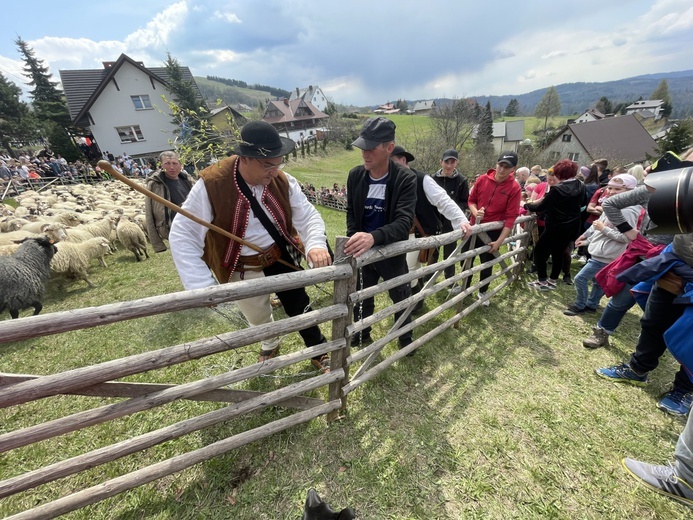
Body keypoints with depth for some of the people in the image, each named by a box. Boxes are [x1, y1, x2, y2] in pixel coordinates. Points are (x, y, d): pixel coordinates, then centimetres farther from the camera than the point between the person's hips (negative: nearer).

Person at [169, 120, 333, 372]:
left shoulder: (282, 180, -14)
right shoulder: (211, 185, -25)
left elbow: (307, 214, -11)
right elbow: (182, 235, -21)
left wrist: (315, 244, -34)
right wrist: (202, 286, -30)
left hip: (281, 257, 2)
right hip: (243, 270, -1)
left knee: (301, 310, 15)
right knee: (259, 317, 24)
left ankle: (319, 352, 42)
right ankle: (270, 345, 59)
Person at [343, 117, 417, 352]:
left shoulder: (406, 178, -18)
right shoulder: (355, 175, -6)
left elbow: (404, 222, -29)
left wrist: (373, 237, -46)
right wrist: (354, 240, -7)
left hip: (392, 252, -2)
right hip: (362, 252, 3)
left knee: (401, 298, 16)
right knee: (361, 297, 17)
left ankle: (405, 337, 42)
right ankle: (361, 333, 43)